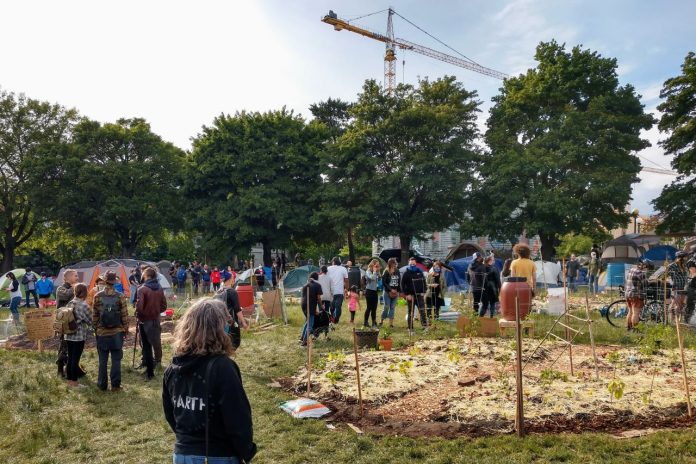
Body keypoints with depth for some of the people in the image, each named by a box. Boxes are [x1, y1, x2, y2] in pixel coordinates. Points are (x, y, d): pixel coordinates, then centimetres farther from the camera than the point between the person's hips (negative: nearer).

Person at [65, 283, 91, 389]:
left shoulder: (70, 304, 5)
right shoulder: (83, 305, -15)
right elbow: (90, 321, -9)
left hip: (69, 335, 7)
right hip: (79, 336, -7)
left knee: (70, 358, 13)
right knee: (76, 359, -1)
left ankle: (69, 381, 22)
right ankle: (74, 383, 6)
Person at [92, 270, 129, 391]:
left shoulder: (97, 297, -5)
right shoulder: (120, 297, -7)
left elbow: (94, 316, 0)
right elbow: (124, 316, -4)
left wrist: (95, 328, 13)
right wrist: (126, 330, 6)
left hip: (102, 333, 1)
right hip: (117, 333, -1)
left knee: (103, 360, 10)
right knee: (116, 360, 6)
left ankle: (102, 384, 18)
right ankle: (115, 385, 9)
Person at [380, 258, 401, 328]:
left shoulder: (397, 272, 7)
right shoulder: (386, 272, -7)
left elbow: (399, 282, 11)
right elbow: (384, 283, -10)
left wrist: (399, 291, 4)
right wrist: (391, 290, -15)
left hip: (395, 292, 4)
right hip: (387, 292, -4)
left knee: (393, 308, 5)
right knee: (386, 307, -4)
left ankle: (391, 323, 9)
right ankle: (382, 320, 14)